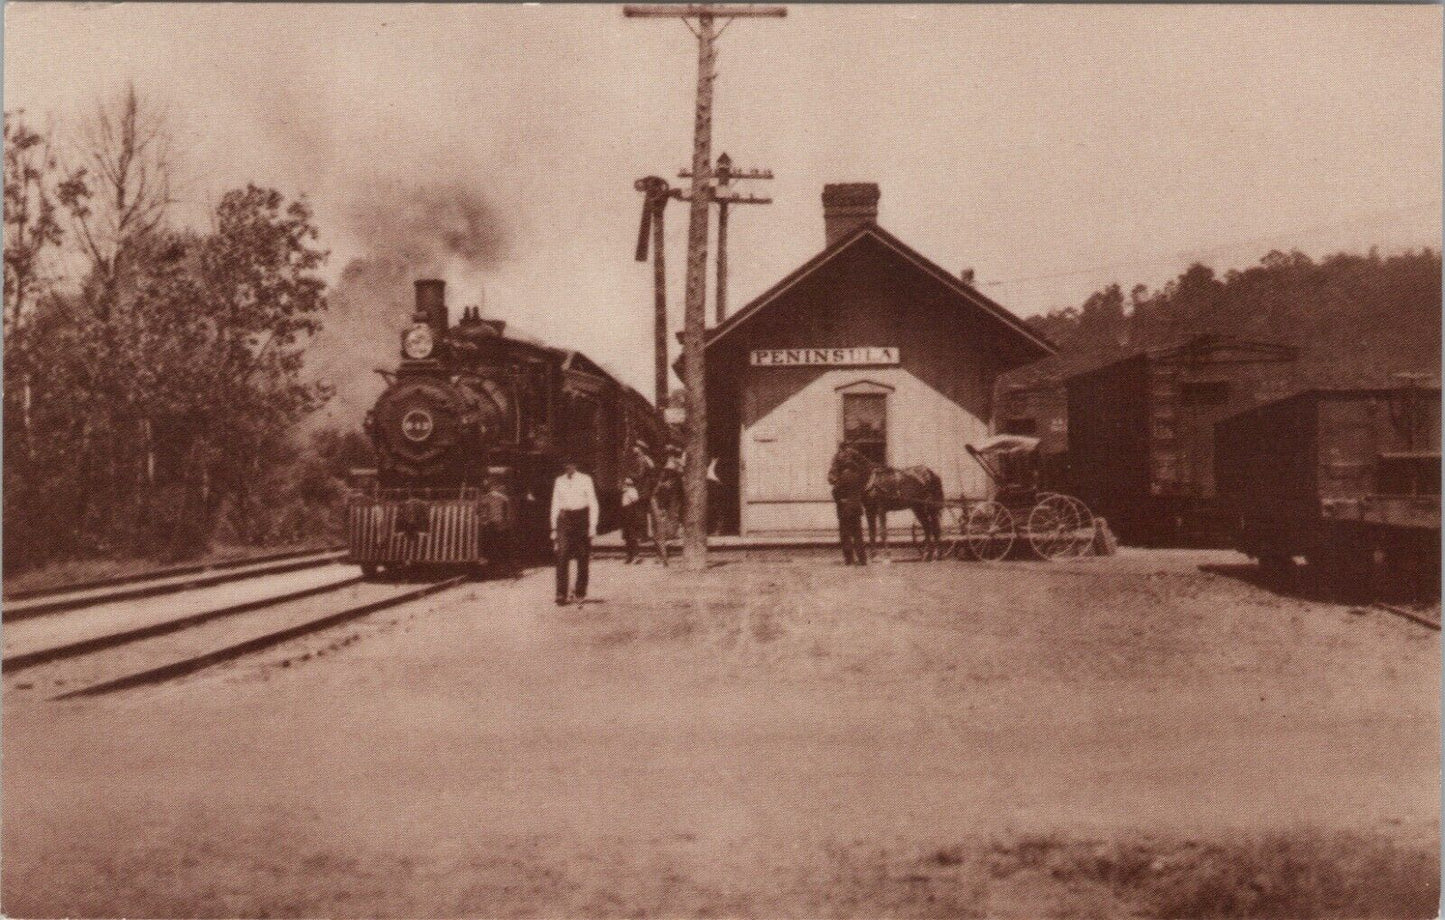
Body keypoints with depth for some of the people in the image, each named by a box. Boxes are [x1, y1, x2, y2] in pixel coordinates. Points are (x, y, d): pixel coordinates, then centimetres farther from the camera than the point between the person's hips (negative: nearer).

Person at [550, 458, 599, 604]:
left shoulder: (585, 479, 1)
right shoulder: (559, 481, 9)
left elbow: (593, 503, 2)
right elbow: (555, 505, 13)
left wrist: (593, 525, -5)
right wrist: (554, 527, 9)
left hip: (582, 517, -1)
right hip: (564, 518, 1)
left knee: (583, 558, 3)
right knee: (562, 557, -11)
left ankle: (580, 592, 14)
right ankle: (561, 594, -12)